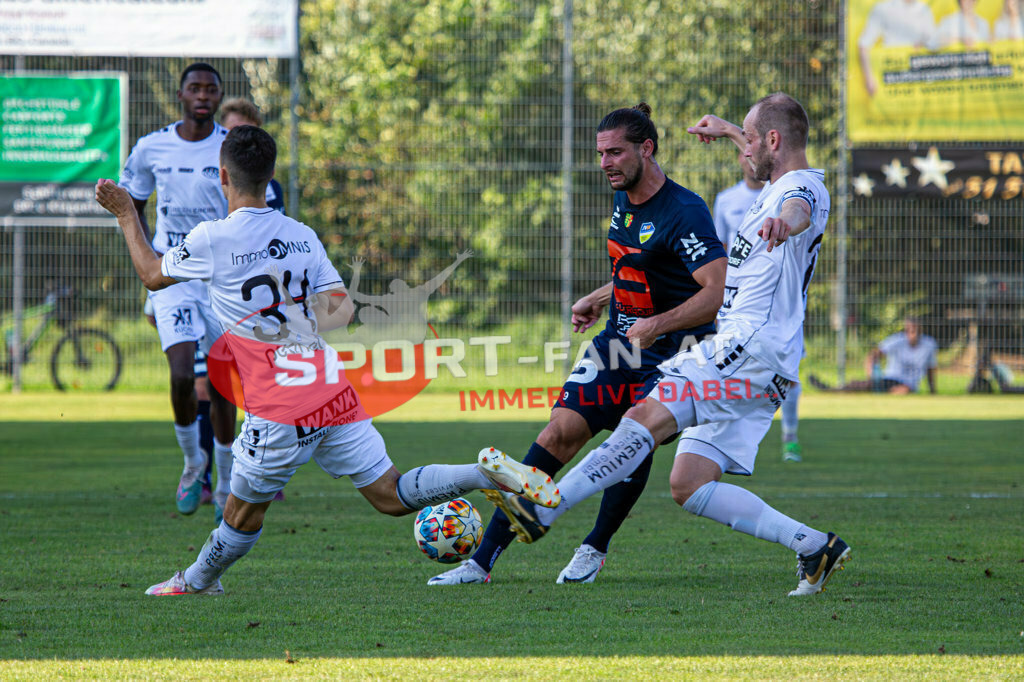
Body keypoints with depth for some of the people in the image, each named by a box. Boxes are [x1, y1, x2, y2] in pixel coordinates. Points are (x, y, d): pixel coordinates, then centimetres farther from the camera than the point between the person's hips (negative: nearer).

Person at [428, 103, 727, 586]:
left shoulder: (684, 212, -18)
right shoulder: (623, 202, 9)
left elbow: (721, 290, -25)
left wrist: (658, 324, -30)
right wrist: (598, 300, 16)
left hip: (670, 353, -6)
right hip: (618, 342, 6)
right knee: (561, 432, -6)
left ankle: (595, 548, 10)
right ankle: (484, 559, -9)